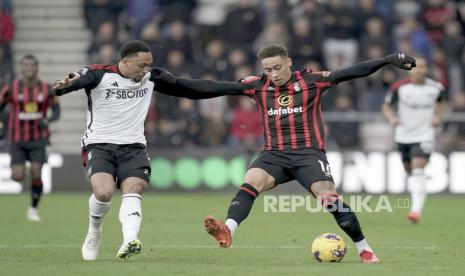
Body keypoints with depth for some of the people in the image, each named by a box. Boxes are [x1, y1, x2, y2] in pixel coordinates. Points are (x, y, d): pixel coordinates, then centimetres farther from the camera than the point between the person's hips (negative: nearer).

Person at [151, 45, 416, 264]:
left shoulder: (311, 80, -2)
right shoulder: (258, 86, 4)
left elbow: (352, 72, -6)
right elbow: (215, 87, 2)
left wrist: (388, 60, -15)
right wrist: (173, 81, -3)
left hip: (309, 153, -3)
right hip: (274, 153, 3)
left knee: (328, 196, -18)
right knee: (250, 182, -24)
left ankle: (364, 248, -4)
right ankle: (228, 230, -42)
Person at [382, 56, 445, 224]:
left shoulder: (435, 88, -3)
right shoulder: (399, 87, -8)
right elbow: (386, 107, 3)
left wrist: (438, 116, 2)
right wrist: (392, 118, -17)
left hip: (424, 136, -2)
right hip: (403, 136, 2)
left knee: (418, 170, -18)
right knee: (410, 172, 12)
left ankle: (416, 210, -25)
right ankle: (416, 203, 36)